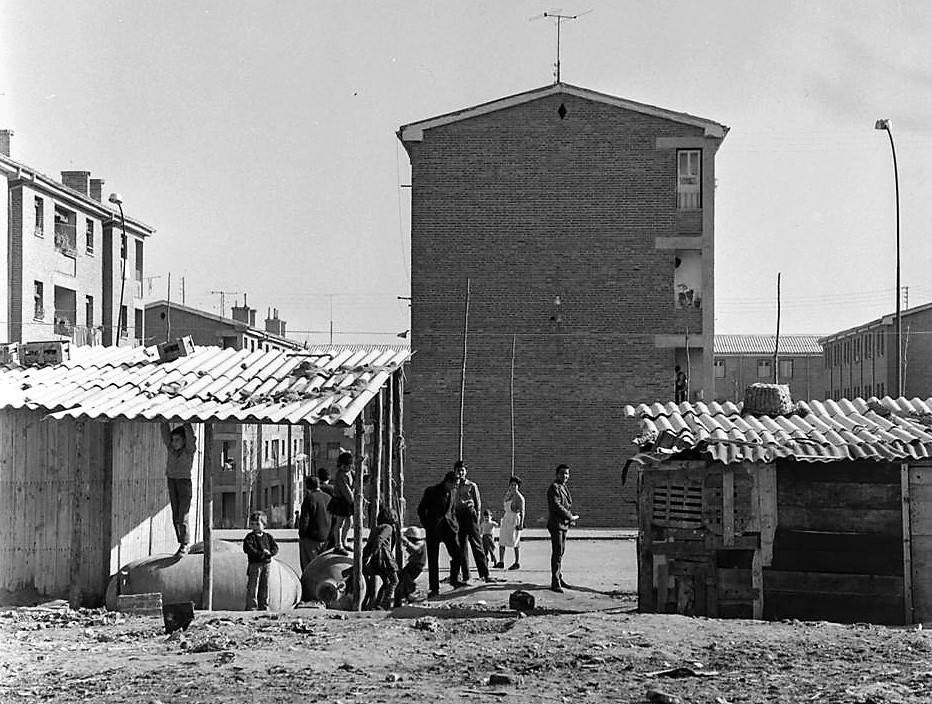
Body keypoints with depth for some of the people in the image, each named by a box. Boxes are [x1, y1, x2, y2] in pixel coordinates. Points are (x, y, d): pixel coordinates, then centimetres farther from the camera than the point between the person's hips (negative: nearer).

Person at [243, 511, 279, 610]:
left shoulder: (268, 536, 11)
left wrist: (269, 553, -15)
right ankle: (251, 606, -3)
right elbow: (248, 549, -16)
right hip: (254, 564, -5)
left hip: (266, 564, 5)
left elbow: (275, 548, 6)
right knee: (252, 587, -6)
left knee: (265, 586, 10)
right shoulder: (250, 537, -3)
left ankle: (263, 606, 19)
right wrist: (261, 553, -21)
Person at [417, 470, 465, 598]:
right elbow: (421, 510, -1)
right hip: (433, 529, -4)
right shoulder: (431, 492, -5)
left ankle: (453, 579, 17)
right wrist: (427, 526, -5)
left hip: (448, 527, 4)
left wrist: (454, 524, 10)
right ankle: (434, 588, 5)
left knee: (457, 555, -6)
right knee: (433, 560, -2)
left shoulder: (451, 493, 11)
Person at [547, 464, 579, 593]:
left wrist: (571, 517, 10)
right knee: (557, 553, -11)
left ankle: (559, 578, 22)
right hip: (556, 524, -9)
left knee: (560, 552, 14)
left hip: (564, 524, 10)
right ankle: (555, 583, -12)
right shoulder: (554, 488, -11)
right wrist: (571, 517, -14)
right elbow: (556, 506, -20)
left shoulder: (564, 488, 19)